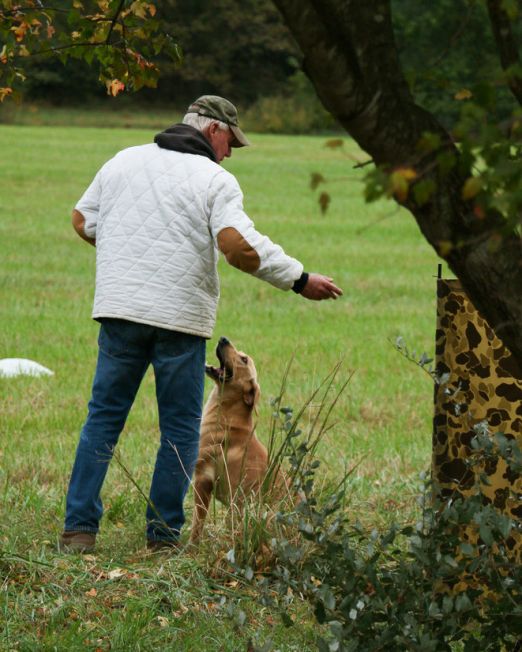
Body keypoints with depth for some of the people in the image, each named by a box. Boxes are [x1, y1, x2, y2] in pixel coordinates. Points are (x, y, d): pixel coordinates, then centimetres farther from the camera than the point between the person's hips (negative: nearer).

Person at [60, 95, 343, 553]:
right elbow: (237, 244, -18)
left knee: (104, 417, 9)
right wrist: (300, 280, -12)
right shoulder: (215, 180, -5)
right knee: (181, 429, 7)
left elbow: (82, 222, 18)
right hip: (180, 317, -4)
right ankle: (164, 534, 8)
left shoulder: (123, 162, 11)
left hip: (120, 309, 4)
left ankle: (79, 528, 3)